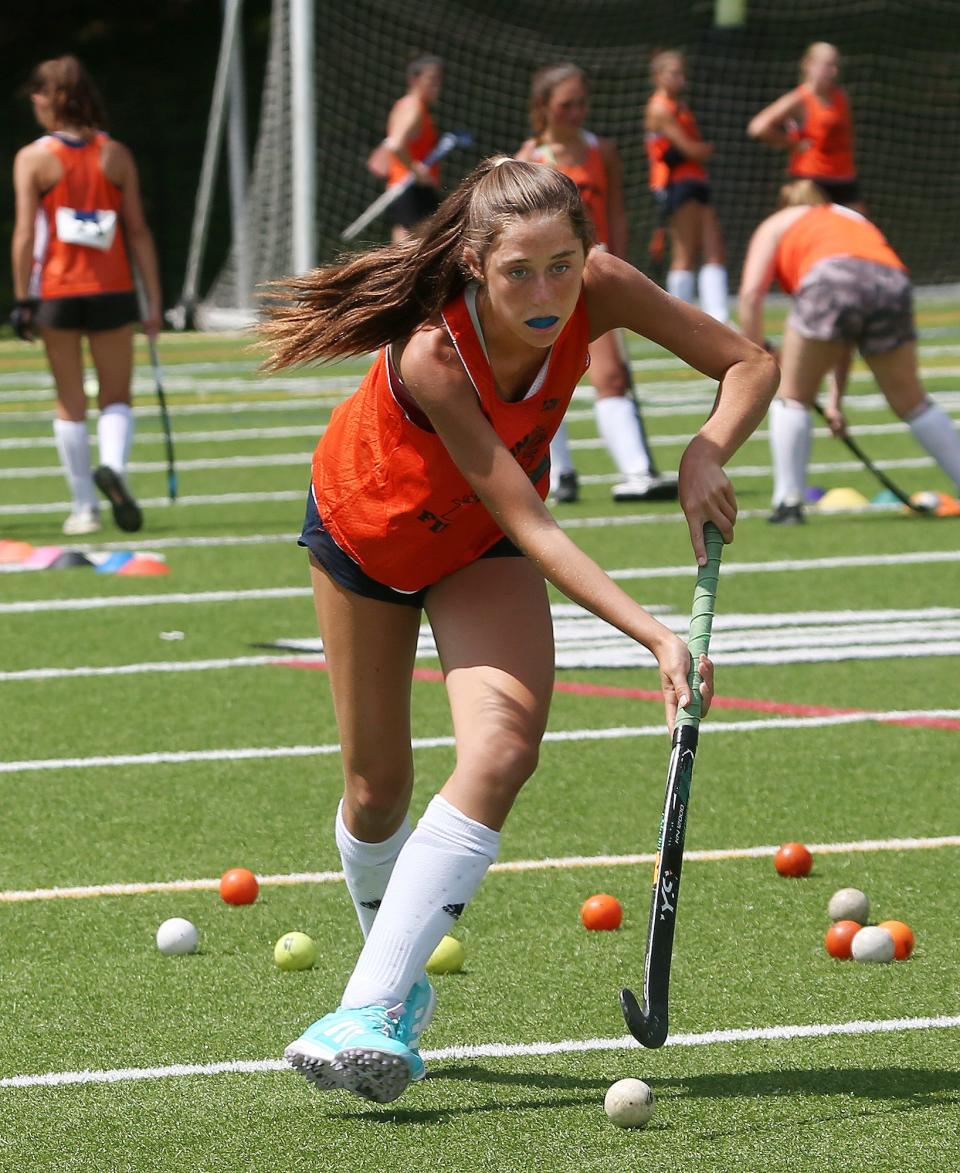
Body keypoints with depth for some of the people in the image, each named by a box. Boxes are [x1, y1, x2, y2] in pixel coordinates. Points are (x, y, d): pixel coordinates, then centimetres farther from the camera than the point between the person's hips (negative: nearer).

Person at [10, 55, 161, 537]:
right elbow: (138, 232, 1)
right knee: (116, 398, 9)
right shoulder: (116, 155, 1)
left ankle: (84, 506, 9)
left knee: (70, 403, 10)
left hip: (56, 293, -1)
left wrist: (23, 300, -2)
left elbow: (25, 235, -8)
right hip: (112, 292, 1)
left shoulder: (33, 159, -5)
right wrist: (154, 300, 5)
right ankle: (113, 466, -20)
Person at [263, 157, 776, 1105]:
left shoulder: (597, 291, -30)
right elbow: (531, 528, -41)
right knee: (378, 789, 7)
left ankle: (369, 1010, -24)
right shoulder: (430, 354, -40)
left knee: (502, 749, -23)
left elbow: (749, 364, -18)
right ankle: (399, 981, 37)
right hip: (366, 524, -2)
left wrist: (705, 455, -38)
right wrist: (654, 636, -49)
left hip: (480, 546, 2)